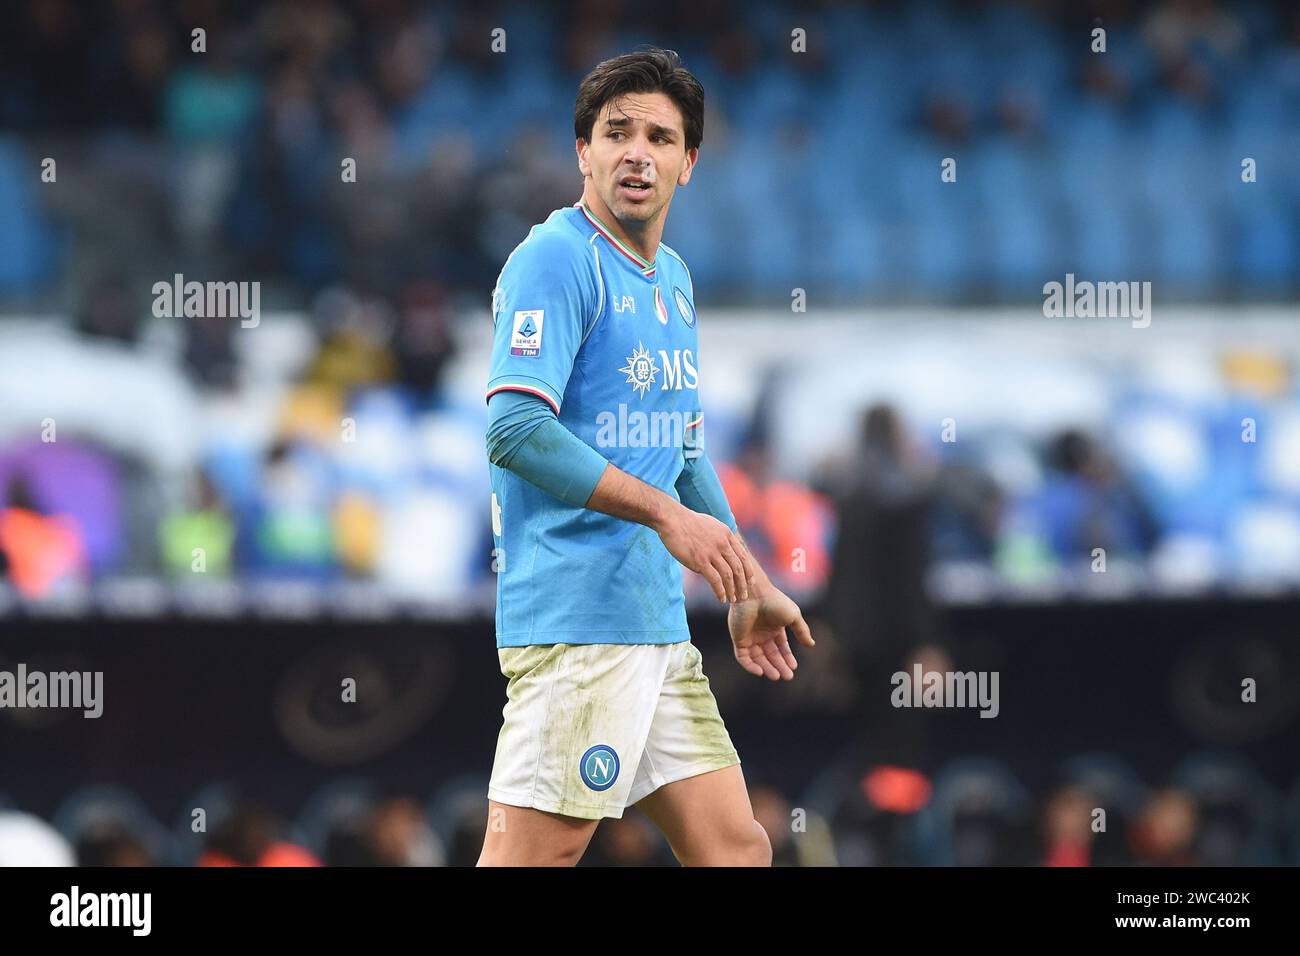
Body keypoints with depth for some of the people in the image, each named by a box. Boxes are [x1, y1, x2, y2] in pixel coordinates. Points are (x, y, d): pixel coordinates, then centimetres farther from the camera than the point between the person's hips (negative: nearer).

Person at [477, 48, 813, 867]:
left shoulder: (672, 279, 18)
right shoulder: (557, 258, -9)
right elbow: (516, 430, -20)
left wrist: (748, 586, 30)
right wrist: (665, 512, -19)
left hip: (657, 616, 9)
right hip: (573, 617, -9)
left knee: (735, 847, 7)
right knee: (536, 852, -14)